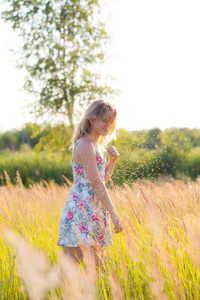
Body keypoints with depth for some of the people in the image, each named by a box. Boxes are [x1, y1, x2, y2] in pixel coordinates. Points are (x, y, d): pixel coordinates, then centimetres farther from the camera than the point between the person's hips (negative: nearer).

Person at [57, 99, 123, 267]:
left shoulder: (96, 145, 16)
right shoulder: (85, 145, -13)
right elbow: (96, 183, -18)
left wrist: (112, 160, 6)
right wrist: (113, 213, -19)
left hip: (95, 212, 10)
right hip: (82, 211, -10)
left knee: (97, 266, 10)